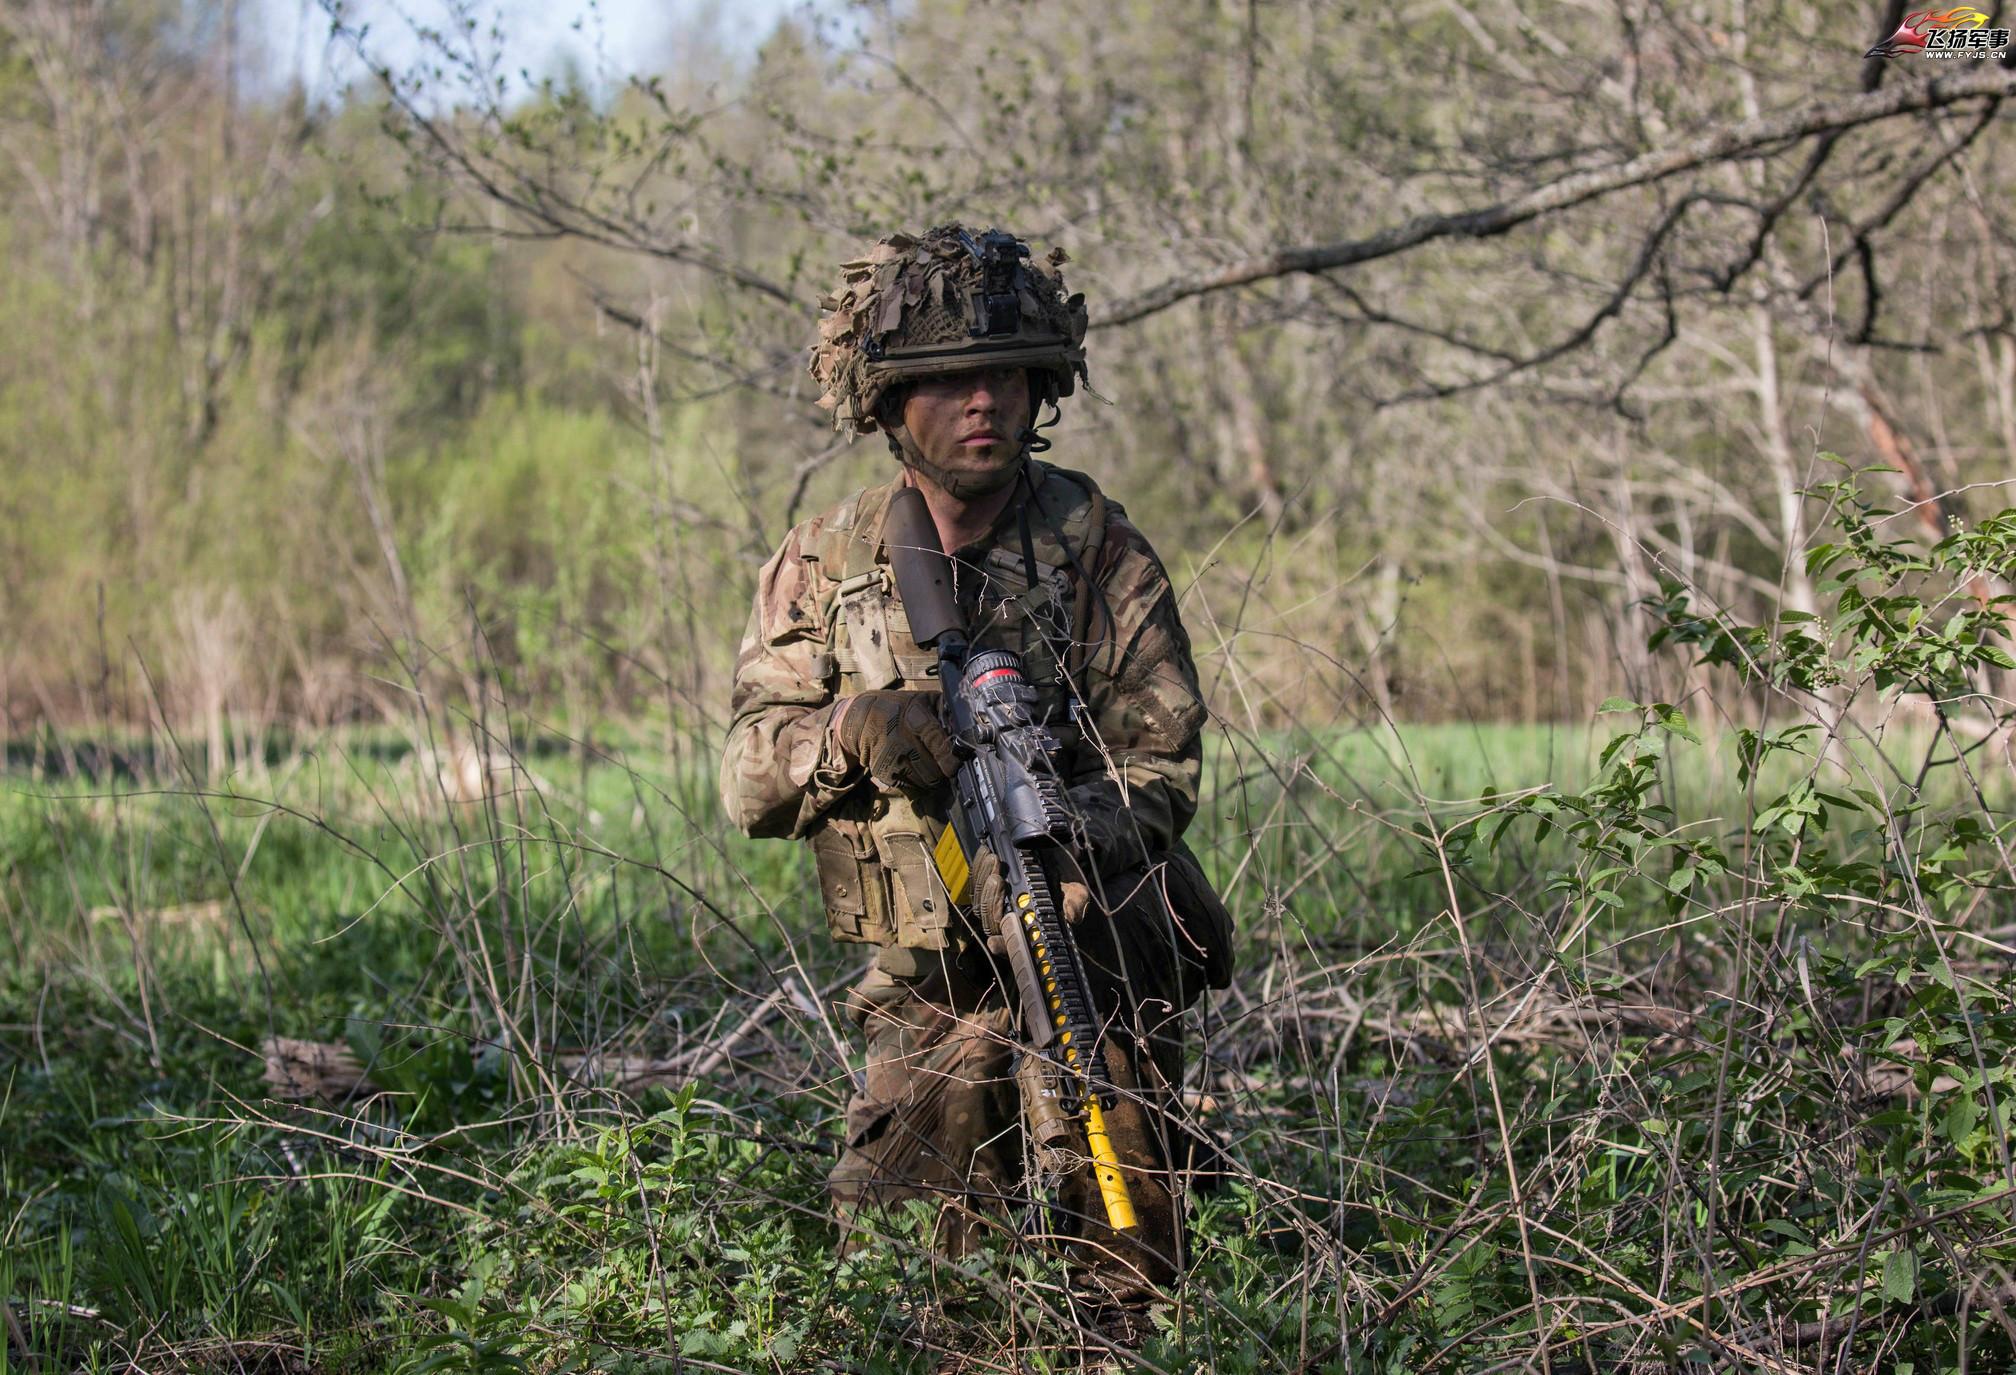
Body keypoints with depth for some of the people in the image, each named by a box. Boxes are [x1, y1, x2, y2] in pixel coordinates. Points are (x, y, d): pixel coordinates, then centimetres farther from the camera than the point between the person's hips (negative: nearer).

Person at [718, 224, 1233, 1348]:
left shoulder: (1098, 547, -4)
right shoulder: (826, 566, 1)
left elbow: (1159, 760, -8)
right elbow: (749, 783, -3)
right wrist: (848, 733, -24)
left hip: (1101, 965, -1)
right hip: (930, 990, 2)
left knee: (1123, 1285, 0)